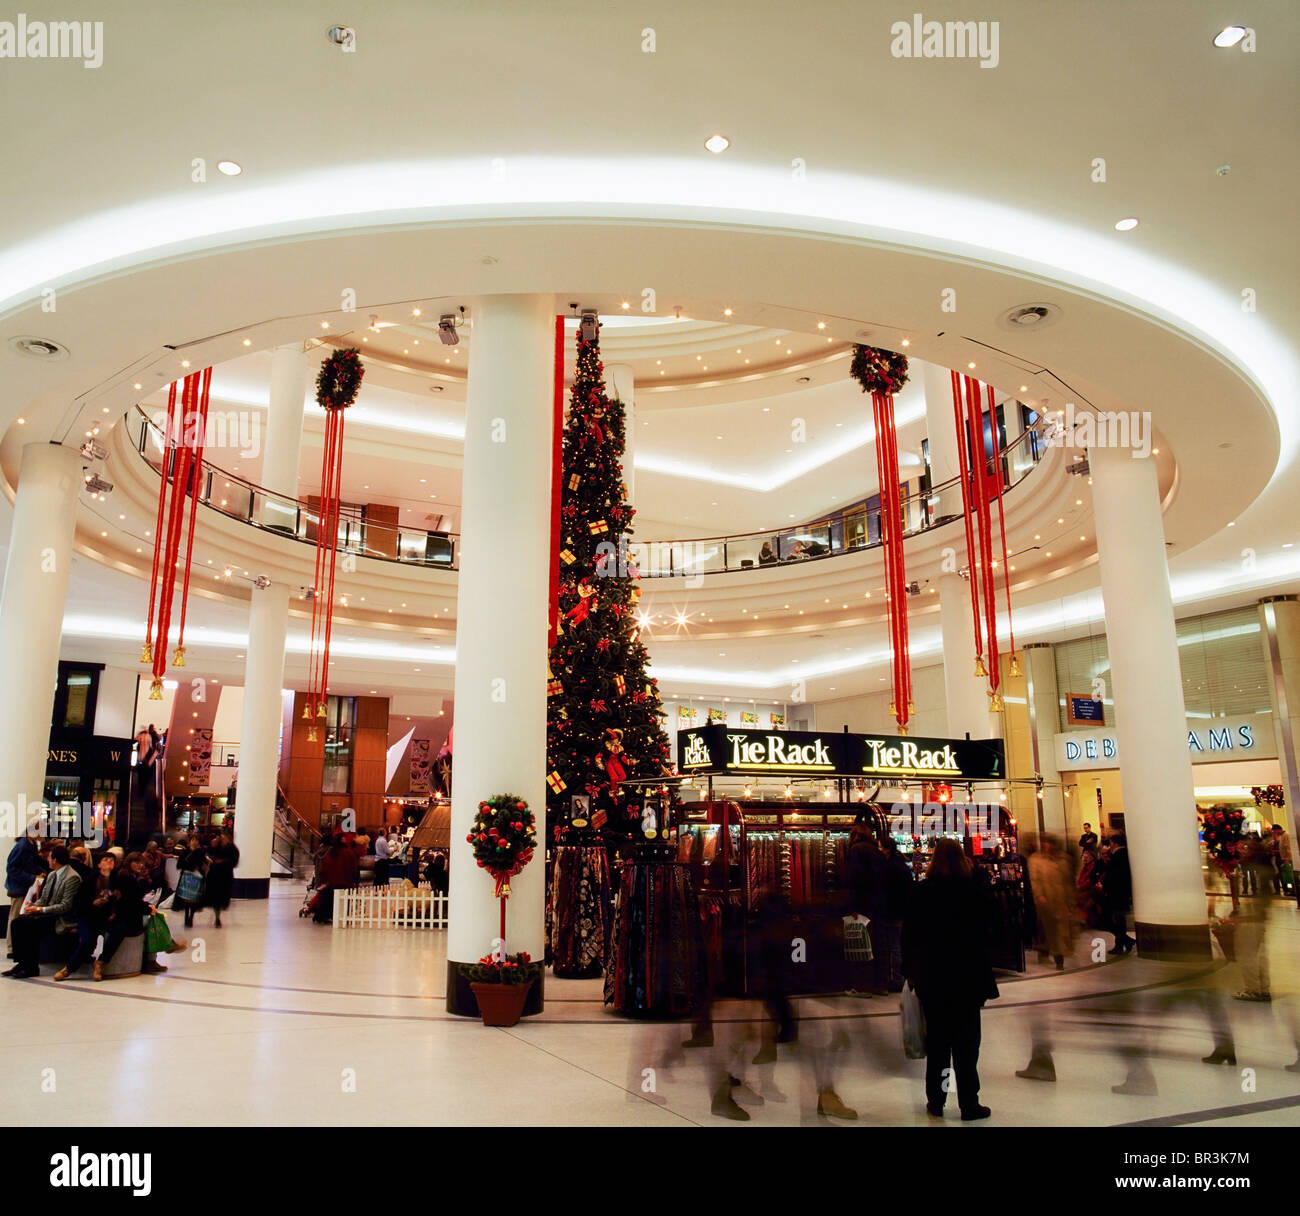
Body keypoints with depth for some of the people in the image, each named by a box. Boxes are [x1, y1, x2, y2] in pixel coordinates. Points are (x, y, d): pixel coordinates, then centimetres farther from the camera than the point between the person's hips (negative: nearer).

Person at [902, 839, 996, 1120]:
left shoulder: (921, 892, -3)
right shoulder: (973, 891, -9)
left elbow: (909, 934, 0)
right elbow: (983, 938, -6)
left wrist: (910, 970, 9)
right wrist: (985, 982, -1)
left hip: (931, 978, 2)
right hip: (967, 977, -2)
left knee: (936, 1041, 12)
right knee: (966, 1043, 7)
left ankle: (935, 1102, 18)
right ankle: (969, 1104, 11)